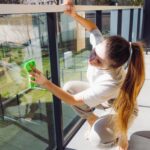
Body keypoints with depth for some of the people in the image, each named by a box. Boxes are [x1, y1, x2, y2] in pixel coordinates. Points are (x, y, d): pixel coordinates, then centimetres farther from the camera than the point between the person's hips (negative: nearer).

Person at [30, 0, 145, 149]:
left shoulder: (111, 83, -46)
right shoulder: (102, 47, -32)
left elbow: (73, 100, -38)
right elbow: (92, 28, -9)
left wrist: (45, 83, -43)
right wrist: (74, 15, -26)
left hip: (122, 106, -6)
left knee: (98, 137, -32)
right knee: (69, 87, -13)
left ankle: (121, 133, 7)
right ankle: (93, 121, 11)